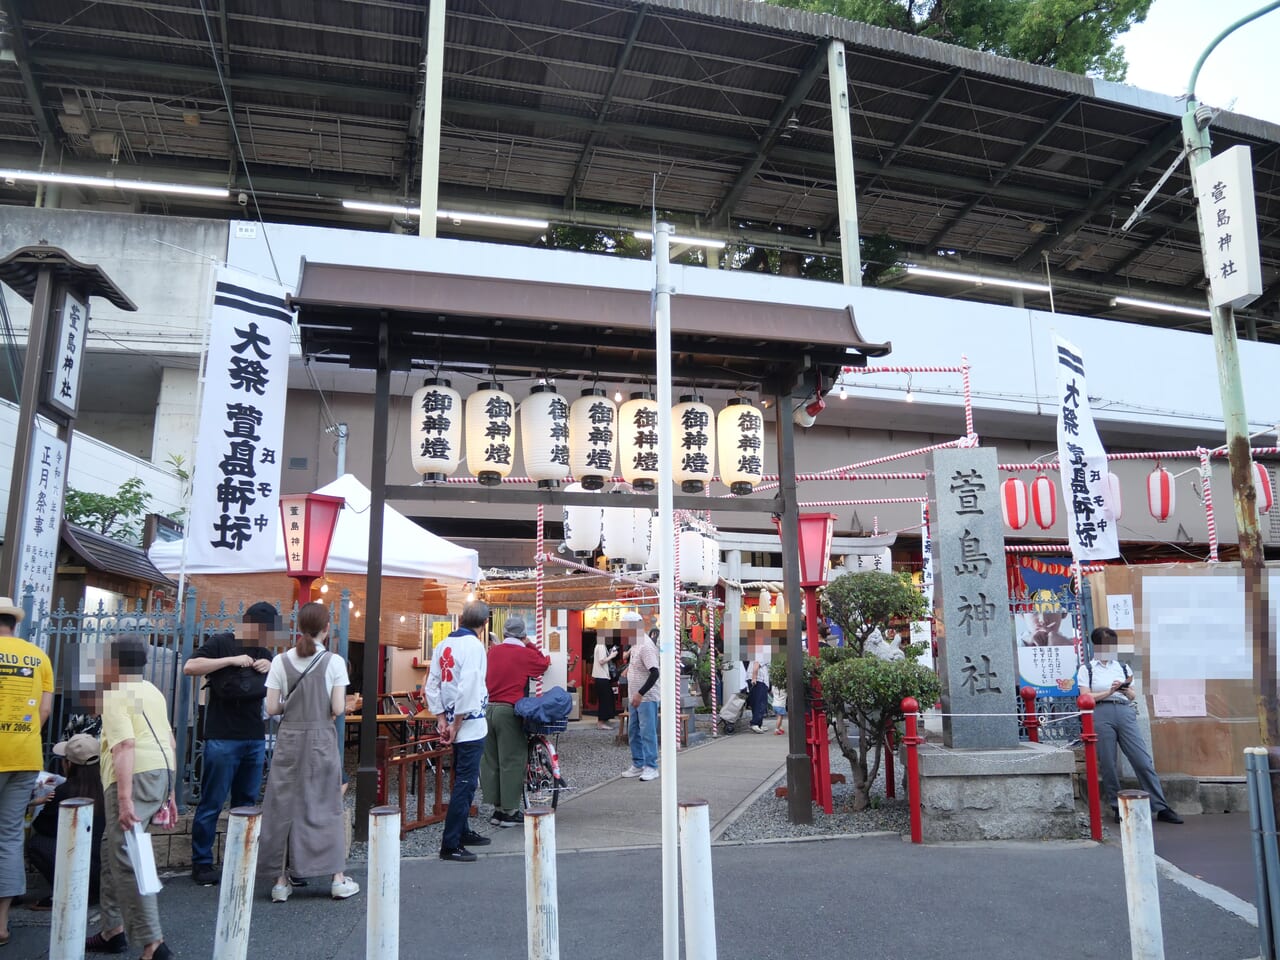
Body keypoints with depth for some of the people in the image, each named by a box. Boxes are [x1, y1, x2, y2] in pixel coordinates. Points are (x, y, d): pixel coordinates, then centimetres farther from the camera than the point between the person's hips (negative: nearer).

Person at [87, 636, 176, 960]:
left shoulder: (114, 696, -6)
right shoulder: (152, 691, 21)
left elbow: (125, 746, -19)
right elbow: (169, 740, 23)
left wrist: (124, 799, -25)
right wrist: (167, 792, 27)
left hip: (135, 775, -10)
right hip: (162, 771, 10)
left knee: (126, 859, -8)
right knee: (113, 851, 21)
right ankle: (113, 931, 29)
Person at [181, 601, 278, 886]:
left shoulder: (265, 653, 16)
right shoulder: (221, 643, -2)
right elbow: (189, 667, -15)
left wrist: (272, 669, 0)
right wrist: (231, 660, -20)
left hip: (255, 739, 6)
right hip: (222, 739, -6)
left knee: (247, 804, 10)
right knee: (211, 804, 0)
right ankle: (201, 863, 10)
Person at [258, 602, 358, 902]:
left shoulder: (281, 661, -3)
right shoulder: (333, 662, -9)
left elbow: (271, 708, -4)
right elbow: (338, 709, -11)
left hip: (289, 739, 1)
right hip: (321, 739, -1)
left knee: (284, 804, 10)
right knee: (325, 805, 8)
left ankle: (281, 881, 14)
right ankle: (338, 879, 14)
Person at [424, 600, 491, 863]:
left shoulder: (443, 645, 7)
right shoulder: (473, 645, -16)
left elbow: (431, 686, 8)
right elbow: (468, 689, -23)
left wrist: (444, 720, 8)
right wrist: (457, 724, -15)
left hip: (454, 724, 8)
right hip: (471, 724, -8)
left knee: (462, 781, 21)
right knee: (465, 784, -4)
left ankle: (462, 831, 33)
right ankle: (450, 845, -2)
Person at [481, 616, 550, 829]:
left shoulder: (493, 651, 8)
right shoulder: (525, 654, -5)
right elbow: (544, 664, 11)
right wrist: (531, 645, 19)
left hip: (488, 708, 5)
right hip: (509, 711, -5)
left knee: (490, 761, 11)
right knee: (511, 761, 2)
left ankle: (497, 809, 18)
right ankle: (510, 812, 6)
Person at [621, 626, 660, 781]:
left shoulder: (646, 646, -20)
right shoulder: (635, 645, 9)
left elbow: (654, 673, -26)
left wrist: (640, 694, -27)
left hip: (646, 698, -10)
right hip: (635, 698, 10)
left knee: (647, 732, -5)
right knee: (633, 732, 14)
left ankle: (651, 767, 2)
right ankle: (638, 765, 23)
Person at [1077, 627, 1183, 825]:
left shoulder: (1122, 667, 17)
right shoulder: (1086, 669, 8)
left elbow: (1133, 697, 17)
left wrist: (1126, 690, -4)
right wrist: (1109, 692, -10)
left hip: (1124, 712, 3)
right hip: (1101, 714, -2)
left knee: (1143, 761, -4)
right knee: (1108, 764, 0)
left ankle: (1161, 807, 1)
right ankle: (1117, 808, 11)